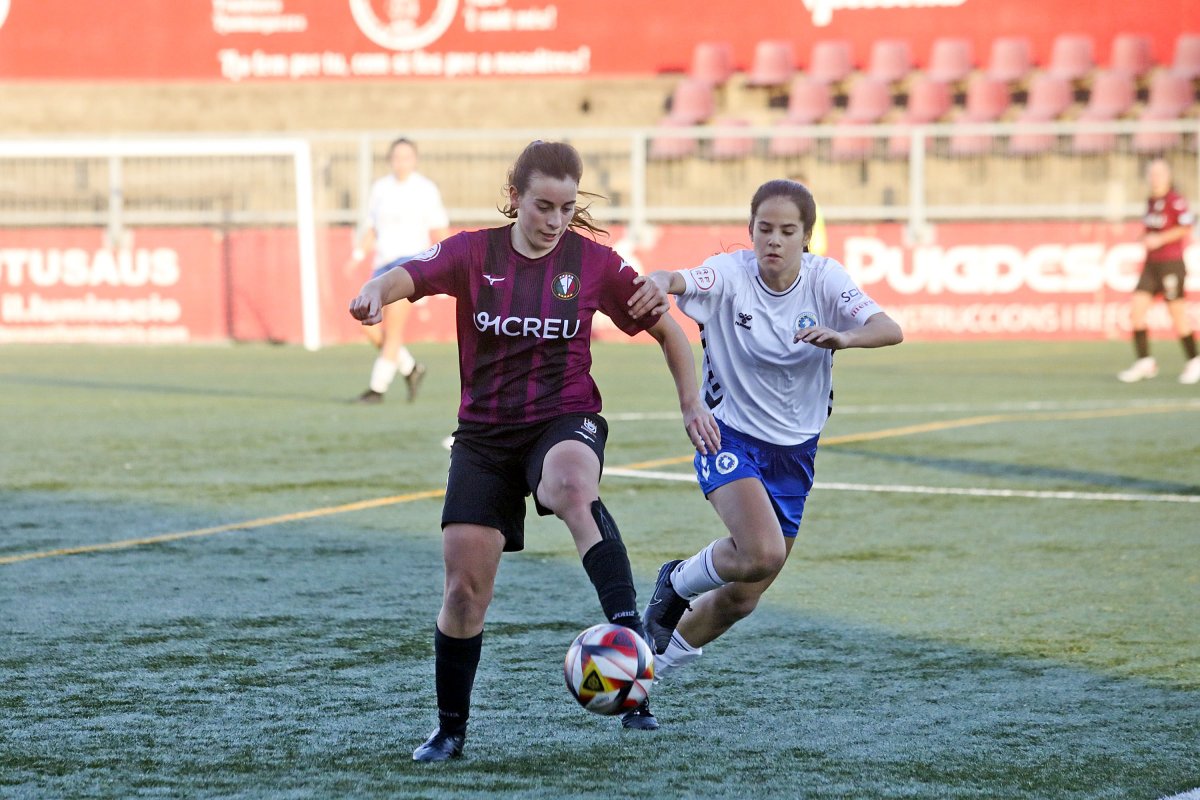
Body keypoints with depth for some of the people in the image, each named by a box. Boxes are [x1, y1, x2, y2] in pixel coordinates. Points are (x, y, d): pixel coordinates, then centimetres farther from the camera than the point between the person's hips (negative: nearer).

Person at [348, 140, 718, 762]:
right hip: (484, 433, 2)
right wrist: (375, 292, -41)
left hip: (565, 420, -2)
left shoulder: (593, 263, 0)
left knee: (571, 487, -39)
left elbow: (666, 330, 11)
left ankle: (629, 635, -47)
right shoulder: (474, 253, -1)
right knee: (465, 582, -4)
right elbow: (411, 275, -19)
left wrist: (692, 404, 4)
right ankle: (450, 727, 14)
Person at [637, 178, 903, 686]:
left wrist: (842, 336, -46)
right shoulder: (731, 273, -15)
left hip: (794, 451, 4)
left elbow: (889, 330, -25)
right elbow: (678, 281, -36)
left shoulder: (824, 279, -10)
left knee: (743, 597, 9)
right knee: (763, 553, -30)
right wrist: (659, 283, -61)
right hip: (731, 437, -4)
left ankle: (666, 656, 38)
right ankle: (680, 581, 3)